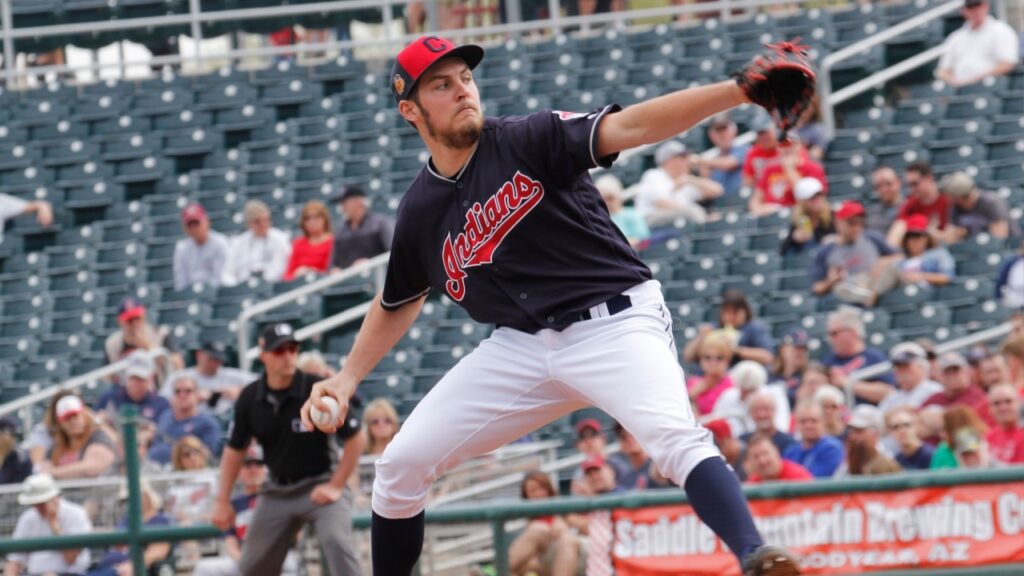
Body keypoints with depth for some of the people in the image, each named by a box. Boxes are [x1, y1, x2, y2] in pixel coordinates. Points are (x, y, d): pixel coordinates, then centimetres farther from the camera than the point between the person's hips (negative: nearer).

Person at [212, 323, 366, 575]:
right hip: (278, 492, 5)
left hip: (320, 486, -4)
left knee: (336, 541, -29)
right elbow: (235, 449, 8)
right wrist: (222, 501, 5)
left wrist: (336, 486, -13)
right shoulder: (250, 399, -5)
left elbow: (356, 438, -11)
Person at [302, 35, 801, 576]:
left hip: (615, 323, -5)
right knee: (399, 466, 2)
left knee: (676, 439, -32)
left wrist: (737, 90, -37)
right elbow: (396, 303, 23)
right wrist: (346, 380, 13)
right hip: (521, 346, 5)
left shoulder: (529, 140, -9)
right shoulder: (420, 211, 5)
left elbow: (626, 128, -23)